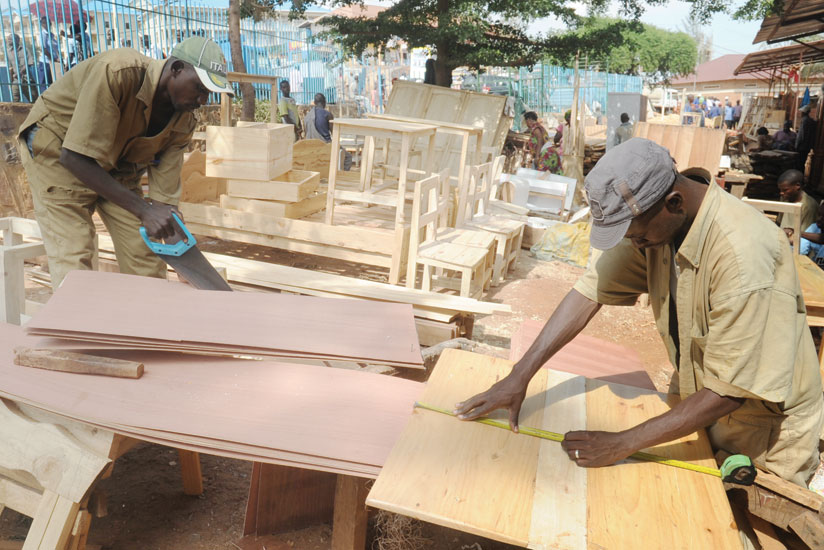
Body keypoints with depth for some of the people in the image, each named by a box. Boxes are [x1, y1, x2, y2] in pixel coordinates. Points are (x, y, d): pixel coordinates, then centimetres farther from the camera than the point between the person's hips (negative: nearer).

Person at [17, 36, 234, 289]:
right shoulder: (117, 71, -33)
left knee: (147, 258, 0)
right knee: (73, 262, -14)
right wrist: (143, 210, -37)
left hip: (117, 168, 6)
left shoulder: (183, 123, -14)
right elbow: (75, 157, -33)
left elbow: (165, 196, -12)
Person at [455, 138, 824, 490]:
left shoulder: (742, 254, -36)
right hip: (695, 398, 5)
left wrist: (624, 444, -28)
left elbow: (730, 392, -31)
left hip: (764, 428, -5)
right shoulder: (646, 220, -16)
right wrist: (520, 376, -19)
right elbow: (591, 291, -14)